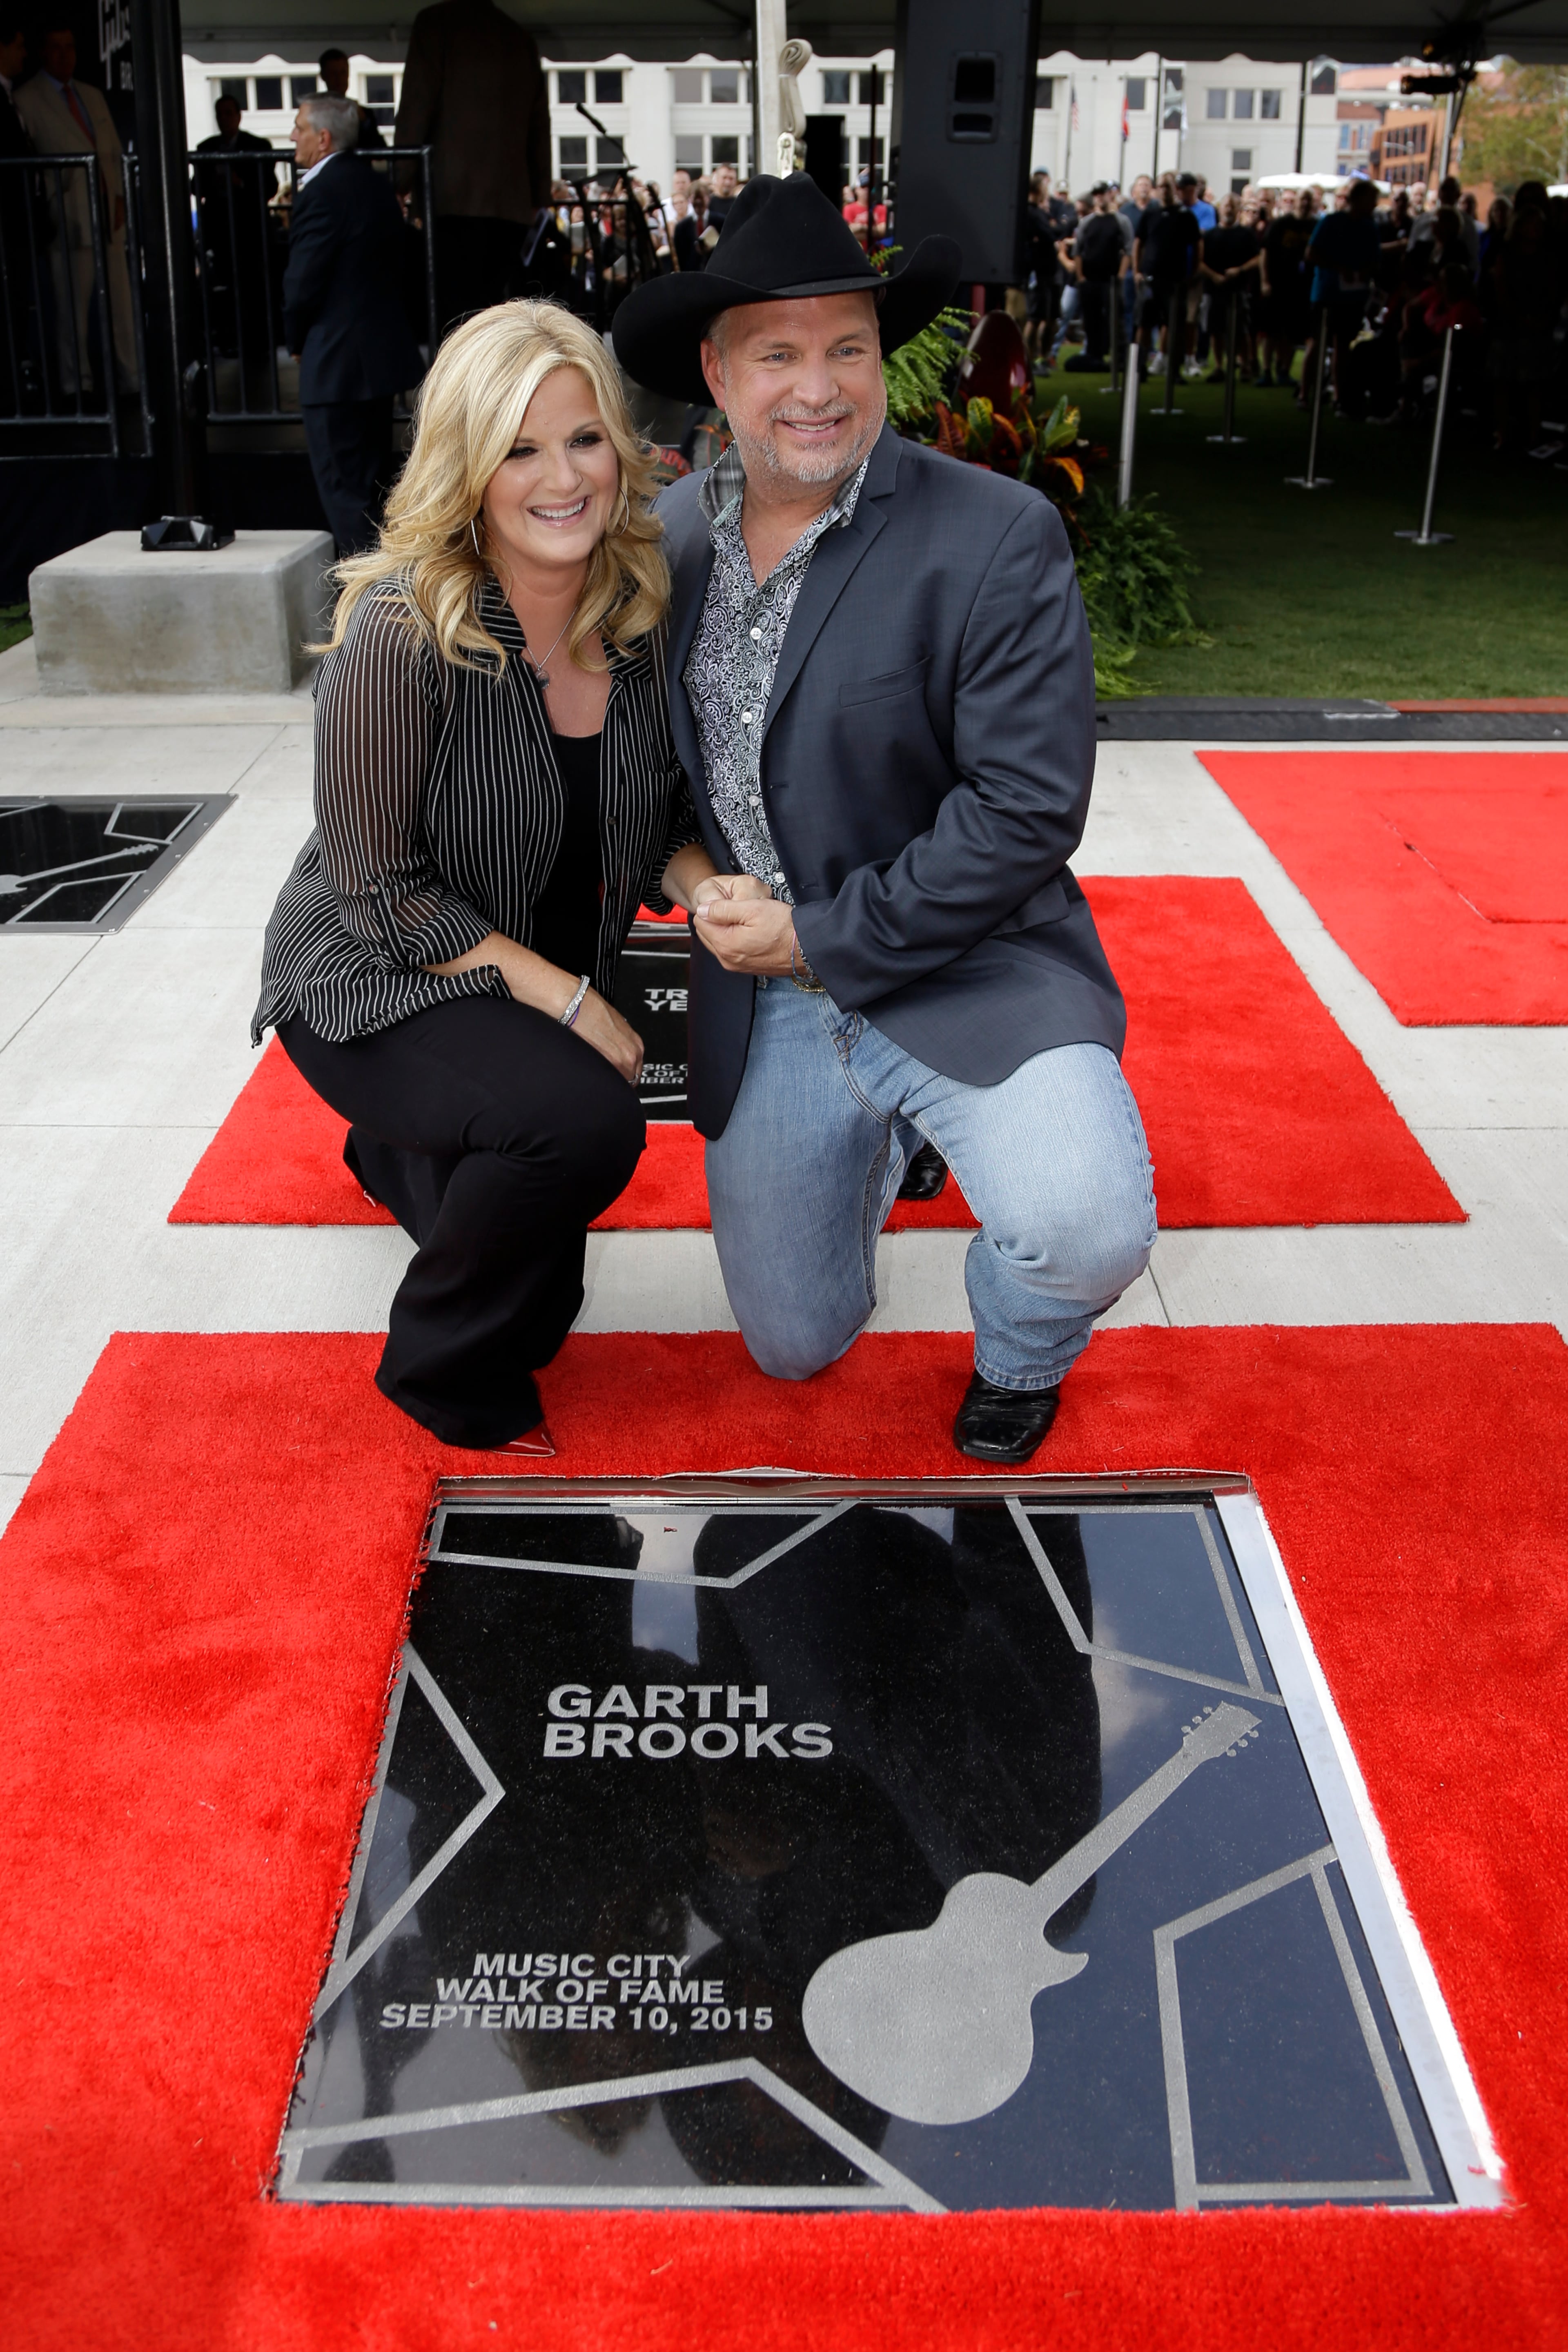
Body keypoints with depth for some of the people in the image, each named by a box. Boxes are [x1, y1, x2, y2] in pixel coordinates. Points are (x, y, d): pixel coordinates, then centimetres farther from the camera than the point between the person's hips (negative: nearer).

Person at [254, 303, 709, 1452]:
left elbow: (664, 815, 1)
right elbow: (384, 890, -23)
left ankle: (404, 1157, 51)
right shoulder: (401, 632, -27)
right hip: (371, 982, -6)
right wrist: (571, 1000, -24)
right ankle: (444, 1367, -6)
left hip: (554, 988, 6)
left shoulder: (642, 611, -10)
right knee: (585, 1122, -35)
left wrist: (709, 890, -22)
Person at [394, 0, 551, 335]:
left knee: (456, 312, -8)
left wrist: (402, 182, 0)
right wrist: (538, 198, 20)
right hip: (512, 201, 5)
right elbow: (540, 126, 16)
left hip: (454, 198, -5)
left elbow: (415, 109, -3)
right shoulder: (523, 40, 17)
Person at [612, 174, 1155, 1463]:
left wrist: (824, 936, -17)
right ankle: (886, 1133, 43)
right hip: (763, 1004, 5)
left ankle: (1018, 1357, 7)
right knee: (794, 1344, 14)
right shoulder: (670, 530, 2)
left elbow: (1027, 810, -18)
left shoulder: (998, 537, -14)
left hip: (965, 973, -4)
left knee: (1086, 1235, -31)